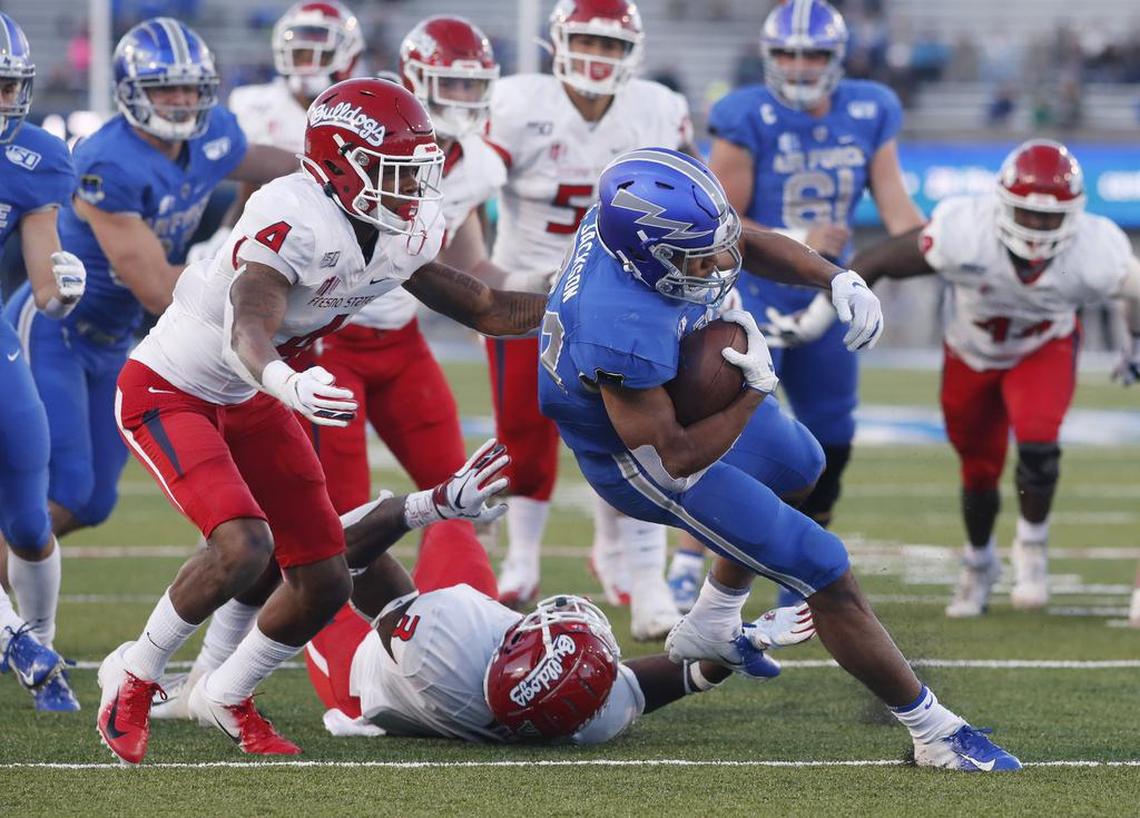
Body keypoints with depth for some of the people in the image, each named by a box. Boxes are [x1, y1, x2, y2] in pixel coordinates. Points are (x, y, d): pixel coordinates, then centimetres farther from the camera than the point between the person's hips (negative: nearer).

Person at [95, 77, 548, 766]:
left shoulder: (407, 233, -7)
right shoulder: (294, 223, -33)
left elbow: (482, 307, 8)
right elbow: (249, 328, -47)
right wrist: (285, 383, -68)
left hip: (248, 400, 8)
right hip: (168, 391, -8)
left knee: (326, 582, 4)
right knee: (243, 547, -28)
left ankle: (228, 696, 29)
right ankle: (135, 677, -5)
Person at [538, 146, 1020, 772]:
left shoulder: (642, 214, -22)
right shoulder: (625, 334, -43)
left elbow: (750, 244, -3)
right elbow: (673, 460, -32)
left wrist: (835, 279, -18)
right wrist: (756, 390, -24)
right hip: (644, 464, -9)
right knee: (825, 574, -4)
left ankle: (710, 627, 46)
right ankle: (934, 732, 8)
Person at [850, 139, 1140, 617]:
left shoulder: (1094, 255, -33)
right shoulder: (963, 235, -37)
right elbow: (875, 263, -25)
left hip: (1044, 350, -1)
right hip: (972, 355, 1)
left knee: (1037, 443, -26)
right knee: (979, 471, 10)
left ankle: (1032, 547, 2)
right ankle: (978, 563, 42)